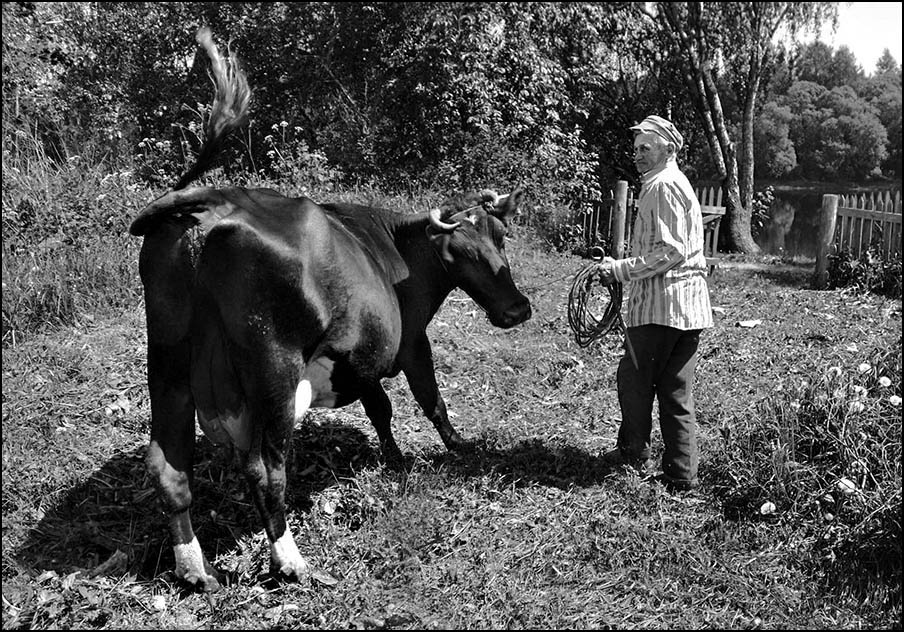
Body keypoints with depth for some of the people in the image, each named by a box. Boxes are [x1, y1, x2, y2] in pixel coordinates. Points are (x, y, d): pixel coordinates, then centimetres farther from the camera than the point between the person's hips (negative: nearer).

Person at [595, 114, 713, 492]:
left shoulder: (663, 186, -11)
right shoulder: (675, 183, 22)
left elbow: (670, 252, -20)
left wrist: (620, 269, -16)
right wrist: (623, 268, 18)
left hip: (661, 305, -10)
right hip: (689, 306, 10)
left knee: (634, 380, 5)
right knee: (675, 393, 11)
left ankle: (634, 454, 21)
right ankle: (682, 474, 15)